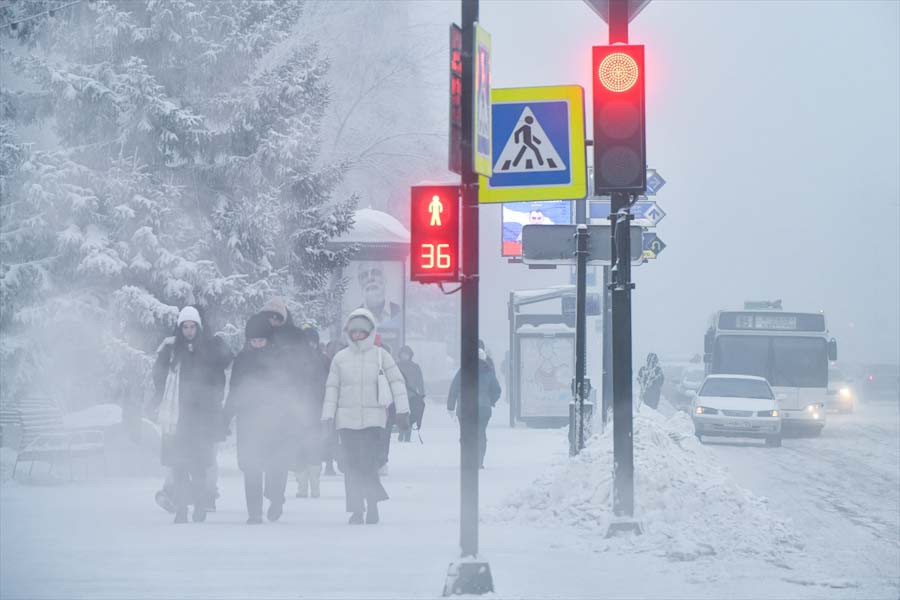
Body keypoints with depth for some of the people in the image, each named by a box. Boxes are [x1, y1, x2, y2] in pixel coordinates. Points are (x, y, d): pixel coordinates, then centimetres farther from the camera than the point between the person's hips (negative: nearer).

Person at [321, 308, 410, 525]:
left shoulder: (380, 355, 3)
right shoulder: (340, 358, 8)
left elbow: (397, 381, 3)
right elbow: (332, 388, 10)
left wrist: (402, 410, -4)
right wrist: (327, 415, 4)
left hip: (373, 418, -2)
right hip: (347, 419, 2)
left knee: (369, 463, -12)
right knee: (351, 465, -2)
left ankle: (373, 505, 5)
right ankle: (356, 511, 4)